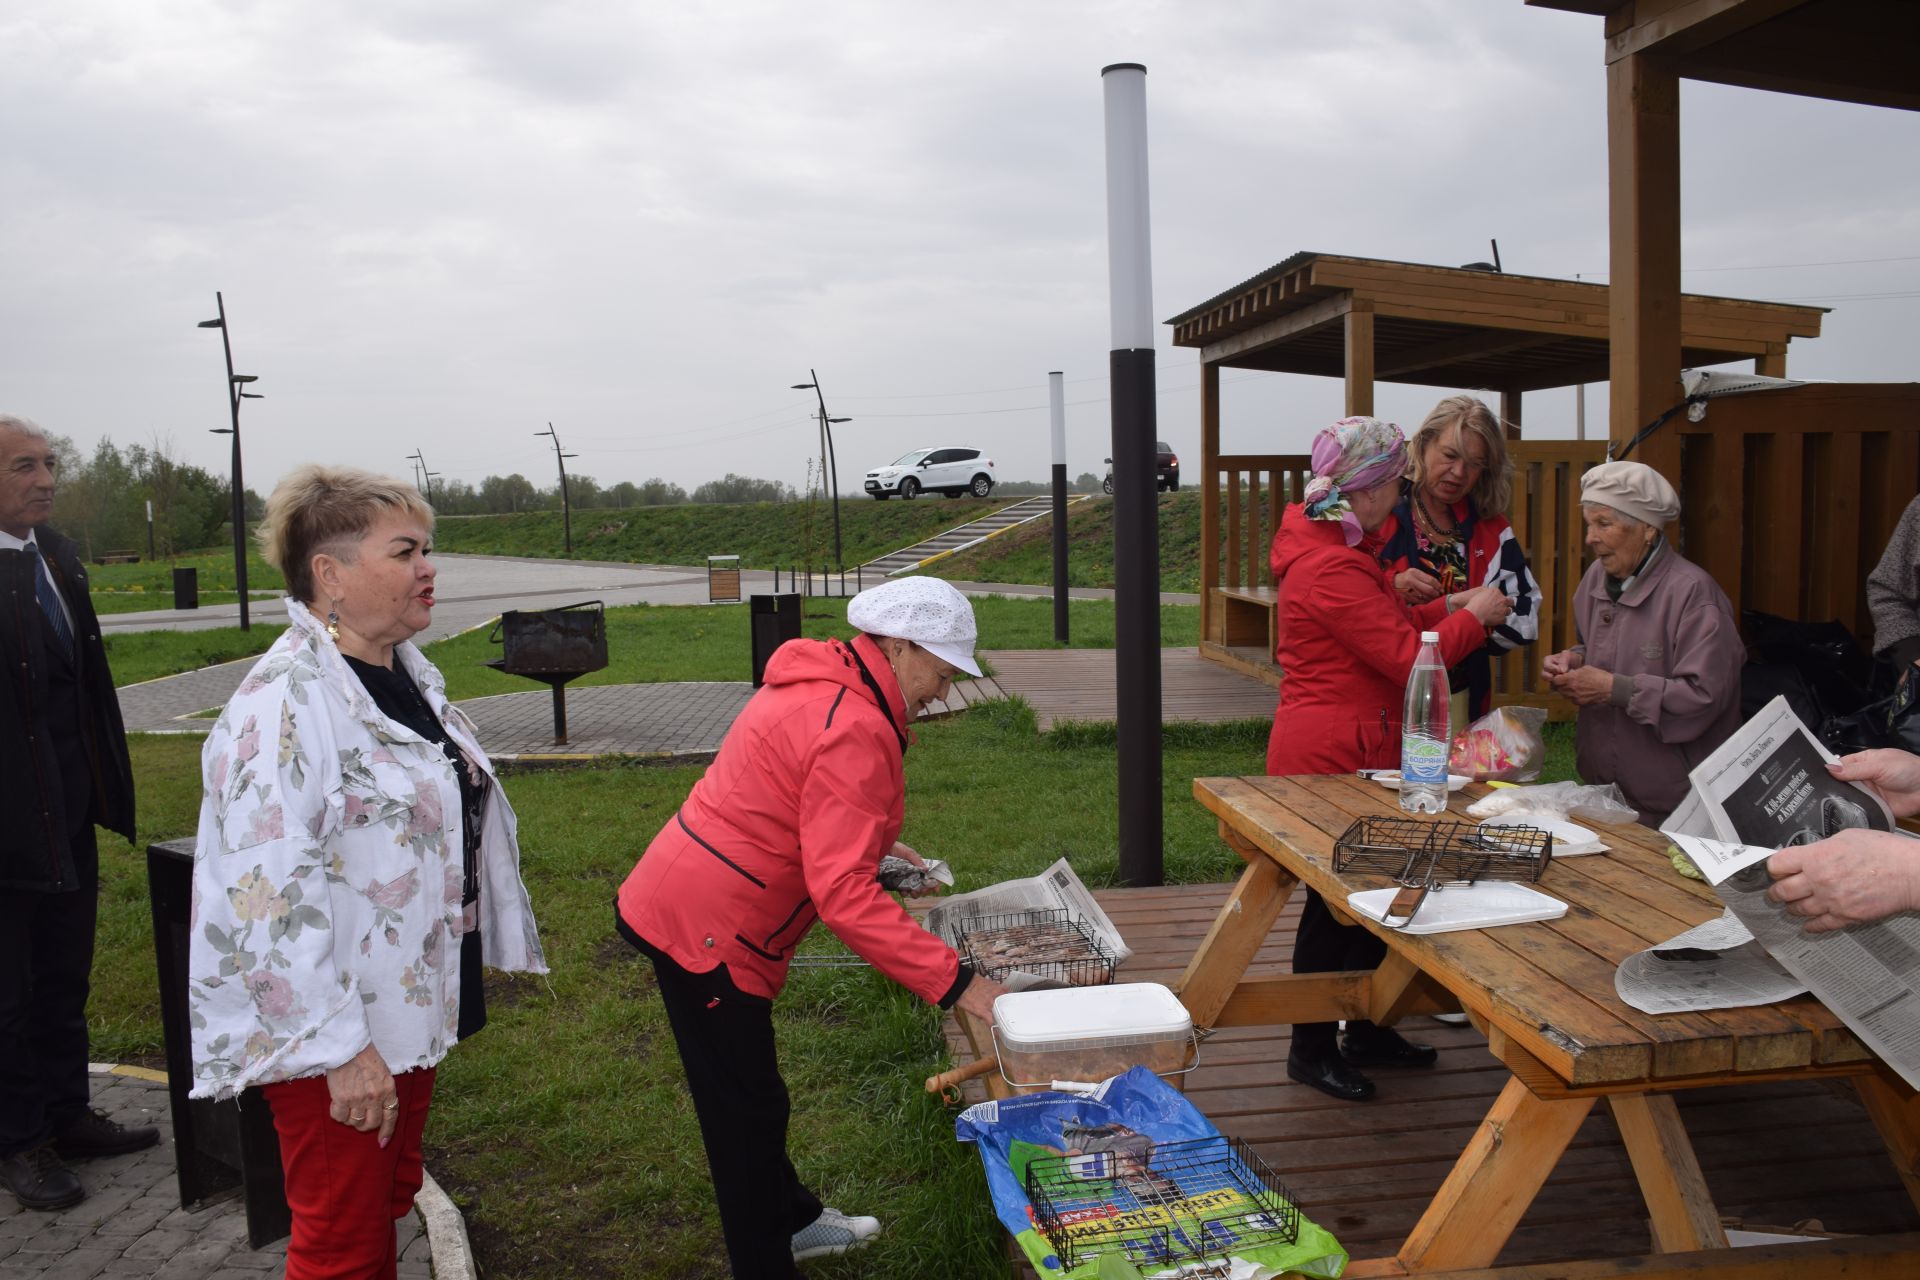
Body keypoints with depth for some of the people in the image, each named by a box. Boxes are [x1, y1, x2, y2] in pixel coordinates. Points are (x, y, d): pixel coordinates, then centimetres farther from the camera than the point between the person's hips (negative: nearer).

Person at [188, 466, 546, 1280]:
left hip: (411, 1010, 8)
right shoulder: (284, 703, -23)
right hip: (327, 1033, -8)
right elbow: (272, 897, -27)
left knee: (387, 1204, 22)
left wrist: (500, 940, 21)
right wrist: (340, 1047, -26)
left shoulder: (408, 673, 6)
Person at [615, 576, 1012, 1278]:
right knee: (747, 1112, 5)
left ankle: (789, 1219, 45)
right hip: (706, 930, -10)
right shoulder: (854, 730, -25)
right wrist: (957, 983, -29)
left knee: (750, 1094, 26)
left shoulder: (819, 683, 5)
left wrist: (873, 844, 13)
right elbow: (844, 896, -31)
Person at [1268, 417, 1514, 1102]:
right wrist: (1473, 616, -7)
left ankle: (1365, 1031, 32)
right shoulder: (1330, 568, -23)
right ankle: (1311, 1048, 16)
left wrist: (1449, 607, 12)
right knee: (1336, 903, 1)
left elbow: (1385, 628, 22)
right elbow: (1408, 657, -21)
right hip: (1331, 755, -11)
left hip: (1357, 749, 11)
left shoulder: (1341, 548, 12)